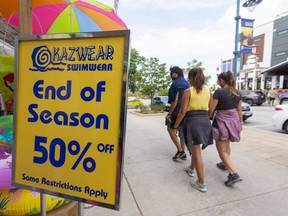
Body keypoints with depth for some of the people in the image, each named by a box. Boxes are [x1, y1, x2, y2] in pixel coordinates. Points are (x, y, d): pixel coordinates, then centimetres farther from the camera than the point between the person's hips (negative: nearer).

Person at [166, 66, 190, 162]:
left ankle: (180, 150, -2)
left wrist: (169, 113, -13)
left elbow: (175, 100, -16)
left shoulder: (176, 83, -11)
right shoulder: (186, 83, 15)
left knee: (170, 129, 3)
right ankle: (183, 153, 18)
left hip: (178, 110, -8)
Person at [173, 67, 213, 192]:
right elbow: (210, 110, 11)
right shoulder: (208, 91, 8)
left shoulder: (188, 91, -7)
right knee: (195, 147, 26)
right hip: (205, 121, 6)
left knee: (197, 152, -1)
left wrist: (176, 125, -1)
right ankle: (191, 168, 47)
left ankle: (201, 184, 5)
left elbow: (183, 111, -10)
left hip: (193, 121, -6)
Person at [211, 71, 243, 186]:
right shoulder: (237, 93, 4)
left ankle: (234, 174, -7)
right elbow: (239, 110, 10)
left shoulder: (218, 92, -15)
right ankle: (224, 164, 42)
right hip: (233, 121, 7)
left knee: (222, 150, 2)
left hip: (222, 121, -7)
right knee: (226, 145, 26)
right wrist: (240, 123, 19)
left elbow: (211, 109, -16)